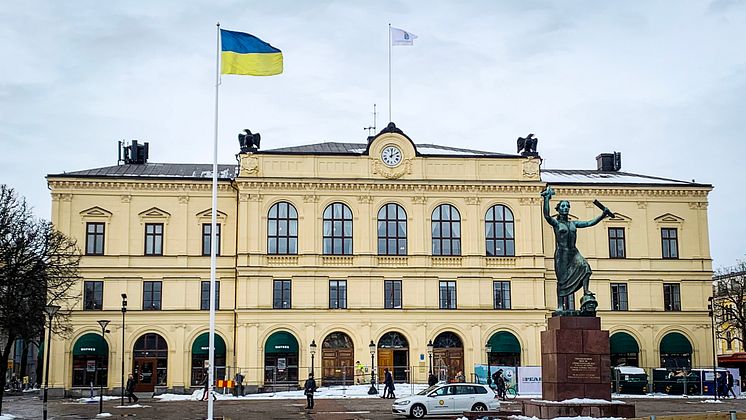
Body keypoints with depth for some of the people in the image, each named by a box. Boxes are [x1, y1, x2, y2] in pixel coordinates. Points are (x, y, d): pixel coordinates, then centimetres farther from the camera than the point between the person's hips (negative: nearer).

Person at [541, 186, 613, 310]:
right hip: (561, 253, -4)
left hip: (573, 252, 4)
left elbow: (589, 223, 16)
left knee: (584, 266, -25)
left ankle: (586, 291, -29)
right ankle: (560, 306, -3)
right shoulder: (556, 223, 1)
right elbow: (546, 215, -17)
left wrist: (602, 216, 8)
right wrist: (547, 199, -18)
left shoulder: (573, 223, 16)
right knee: (562, 279, -6)